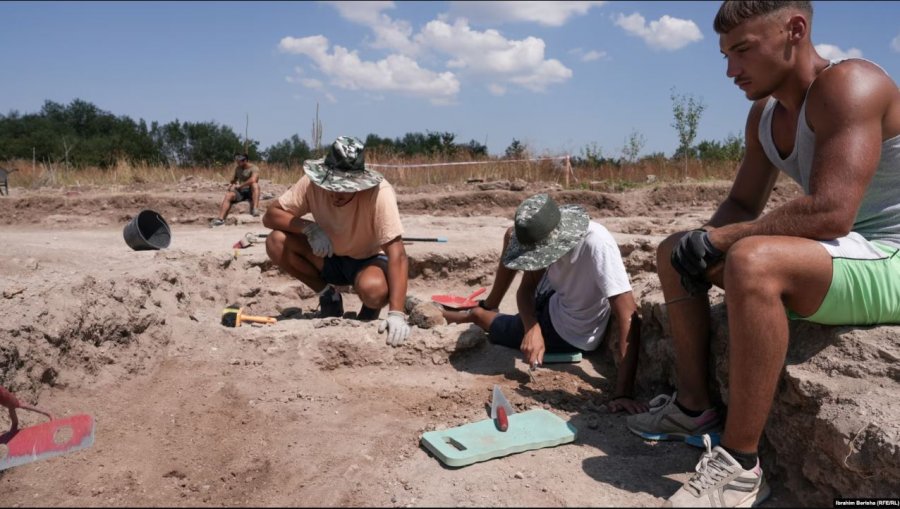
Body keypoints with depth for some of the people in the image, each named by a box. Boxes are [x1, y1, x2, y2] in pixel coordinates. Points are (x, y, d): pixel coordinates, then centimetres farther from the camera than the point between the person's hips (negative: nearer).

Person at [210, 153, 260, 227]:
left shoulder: (254, 168, -9)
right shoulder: (237, 168, 13)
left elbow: (253, 180, -28)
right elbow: (234, 179, 26)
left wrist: (240, 186, -19)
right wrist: (231, 184, 2)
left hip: (250, 192, -5)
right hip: (240, 192, 6)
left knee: (255, 184, -36)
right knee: (228, 195, -21)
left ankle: (255, 209, -46)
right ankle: (220, 219, -26)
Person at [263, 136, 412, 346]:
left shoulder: (380, 192, -32)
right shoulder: (312, 183, -20)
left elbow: (397, 255, -36)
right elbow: (270, 215, -13)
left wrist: (396, 314, -47)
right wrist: (309, 228, -33)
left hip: (369, 260, -4)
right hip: (331, 258, 4)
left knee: (374, 289, -39)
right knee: (276, 242, -21)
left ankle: (370, 312, 2)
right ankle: (328, 296, 2)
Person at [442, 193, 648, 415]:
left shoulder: (597, 245, -42)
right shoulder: (547, 237, -22)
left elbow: (629, 317, -43)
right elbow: (525, 288, -12)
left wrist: (624, 393, -47)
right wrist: (532, 329, -33)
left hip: (568, 333, -6)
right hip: (555, 298, 6)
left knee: (478, 316, 7)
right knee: (511, 235, 5)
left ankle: (477, 315, 46)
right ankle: (487, 306, 26)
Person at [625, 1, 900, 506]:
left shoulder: (849, 84, -20)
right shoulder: (764, 114, 7)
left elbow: (831, 212, -32)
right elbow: (743, 204, 11)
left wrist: (718, 238, -23)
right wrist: (704, 239, -10)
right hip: (833, 254, 9)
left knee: (751, 261, -38)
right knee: (674, 251, 8)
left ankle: (741, 467, -26)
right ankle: (695, 407, 9)